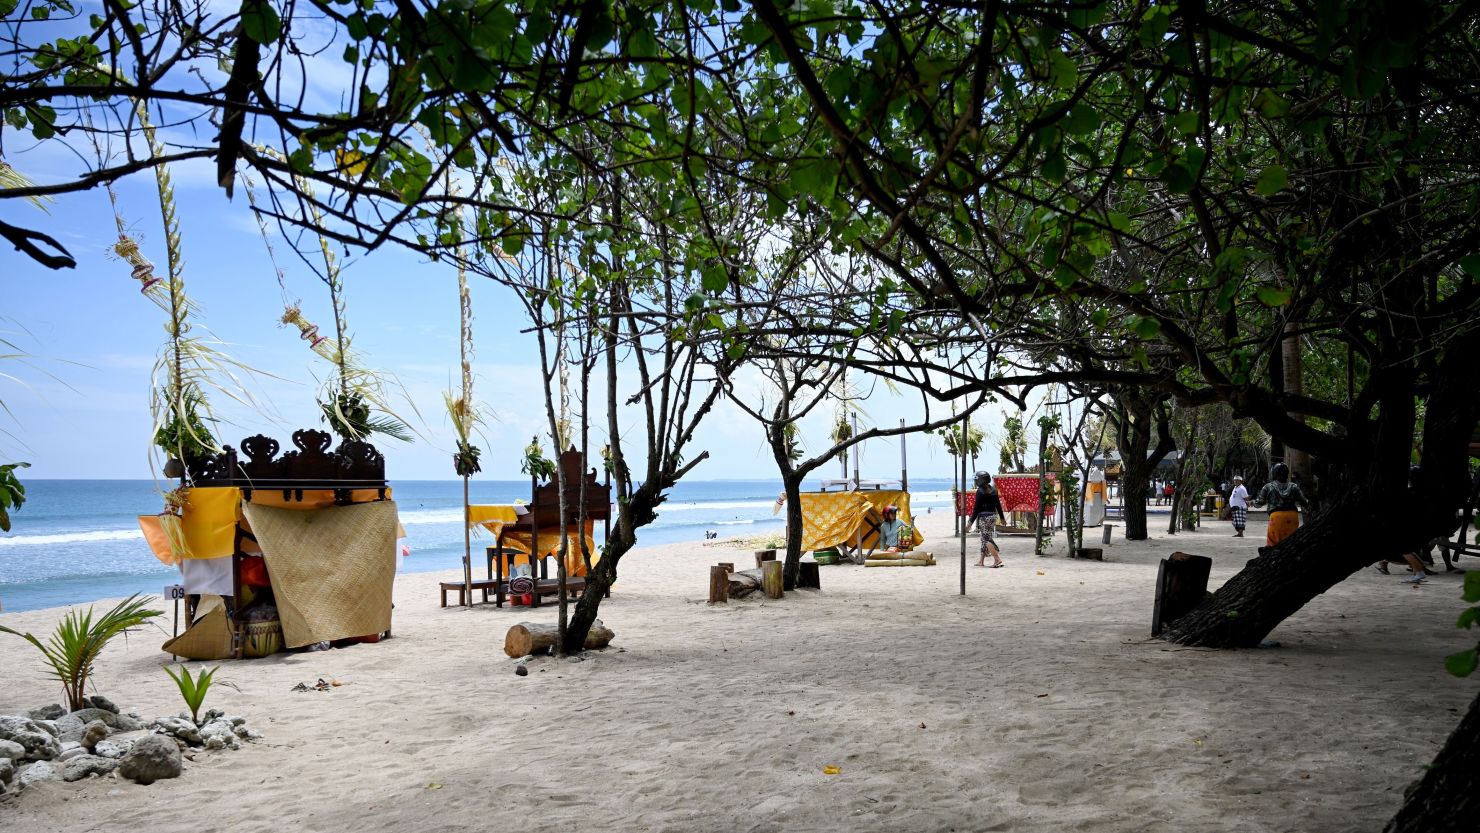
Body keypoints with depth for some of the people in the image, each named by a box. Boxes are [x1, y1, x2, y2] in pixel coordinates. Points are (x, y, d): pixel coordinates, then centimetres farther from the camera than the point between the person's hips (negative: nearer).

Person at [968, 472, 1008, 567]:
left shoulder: (980, 491, -12)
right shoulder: (993, 490, 8)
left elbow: (977, 508, -13)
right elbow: (998, 504, 14)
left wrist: (971, 521, -8)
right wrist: (1002, 517, 24)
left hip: (983, 517, -8)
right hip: (992, 515, 8)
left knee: (987, 539, -7)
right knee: (985, 538, 15)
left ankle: (997, 559, -16)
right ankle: (981, 560, 22)